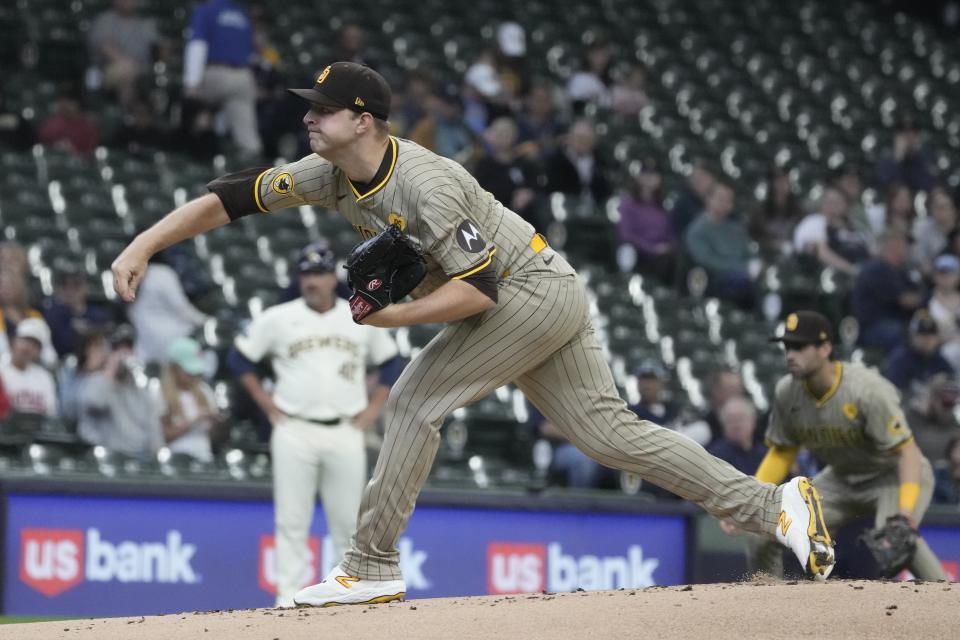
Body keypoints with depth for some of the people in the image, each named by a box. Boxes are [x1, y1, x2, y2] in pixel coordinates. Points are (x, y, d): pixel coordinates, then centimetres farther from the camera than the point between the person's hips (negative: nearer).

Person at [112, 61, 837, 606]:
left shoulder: (425, 186, -26)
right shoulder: (334, 175, -2)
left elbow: (478, 287, -27)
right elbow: (236, 195, -1)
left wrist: (397, 315, -27)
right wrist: (142, 248, -9)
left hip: (531, 291, -9)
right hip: (551, 302, 9)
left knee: (416, 399, -12)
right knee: (609, 432, 6)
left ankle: (373, 567, -6)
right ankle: (774, 506, 6)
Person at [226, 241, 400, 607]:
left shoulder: (362, 320, 8)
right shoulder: (277, 319, 3)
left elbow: (389, 363, 19)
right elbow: (239, 358, 9)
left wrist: (375, 407, 8)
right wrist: (266, 402, 3)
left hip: (345, 434, 1)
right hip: (295, 433, -1)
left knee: (349, 520, 1)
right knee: (292, 521, -2)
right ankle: (289, 595, 1)